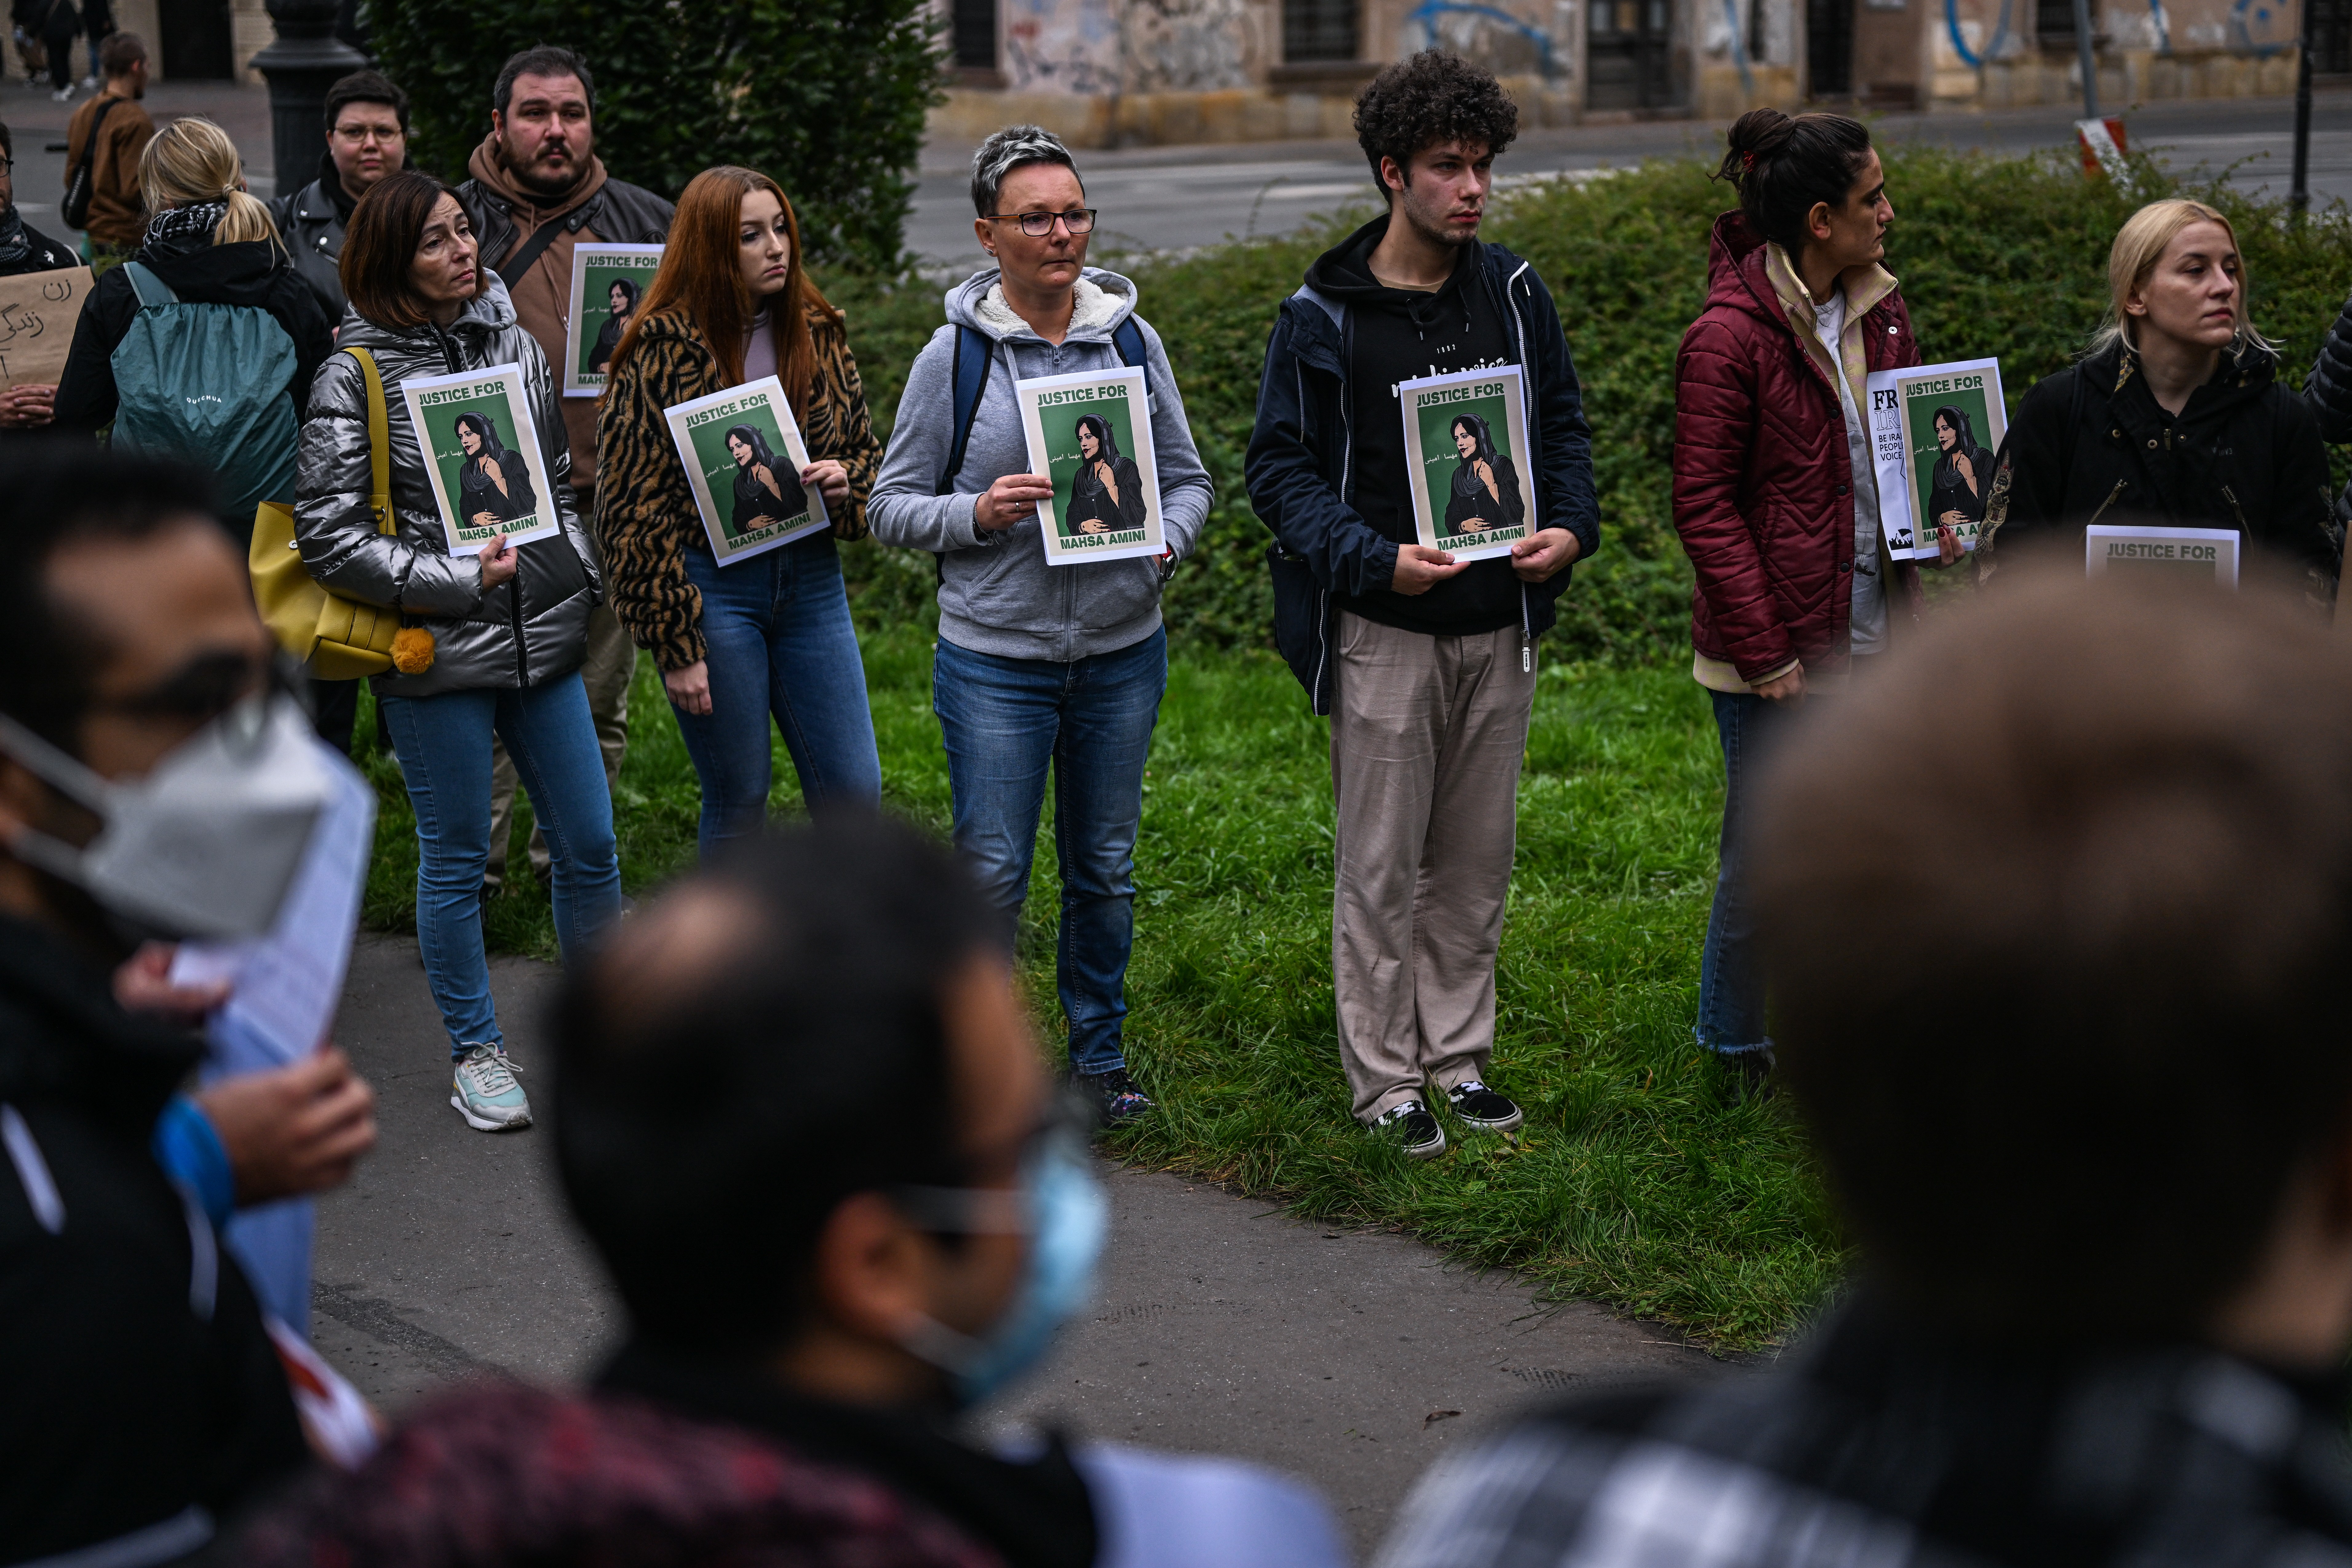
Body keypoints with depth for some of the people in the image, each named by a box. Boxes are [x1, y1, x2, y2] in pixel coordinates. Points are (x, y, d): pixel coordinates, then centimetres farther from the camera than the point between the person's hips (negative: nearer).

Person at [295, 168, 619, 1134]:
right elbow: (328, 537, -11)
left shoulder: (516, 346, 8)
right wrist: (461, 581, -17)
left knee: (589, 845, 10)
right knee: (456, 860, 7)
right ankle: (475, 1052, 22)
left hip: (543, 642, 5)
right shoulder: (355, 379, -8)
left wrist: (578, 573, 6)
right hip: (436, 656, -4)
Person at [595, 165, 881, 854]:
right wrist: (675, 645, -12)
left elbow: (867, 451, 19)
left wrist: (847, 482, -7)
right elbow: (635, 509, -9)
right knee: (738, 804, 3)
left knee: (854, 792, 2)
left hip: (811, 580, 5)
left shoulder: (818, 333, 8)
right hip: (713, 584, -5)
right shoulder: (664, 349, -8)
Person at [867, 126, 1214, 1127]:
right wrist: (978, 515, -20)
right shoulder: (955, 354, -6)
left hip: (1121, 650, 3)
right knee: (993, 874, -1)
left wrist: (1164, 541, -10)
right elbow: (892, 507, -2)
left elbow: (1186, 477, 11)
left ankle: (1099, 1054, 29)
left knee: (1105, 867, 13)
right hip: (995, 659, -3)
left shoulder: (1132, 340, 3)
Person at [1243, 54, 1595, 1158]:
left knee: (1478, 860, 13)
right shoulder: (1324, 316, -8)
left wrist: (1570, 528, -5)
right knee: (1382, 868, 2)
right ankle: (1385, 1081, 13)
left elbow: (1562, 425, 14)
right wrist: (1373, 559, -21)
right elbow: (1280, 466, -7)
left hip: (1499, 626, 4)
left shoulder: (1514, 293, 5)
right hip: (1383, 632, -4)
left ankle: (1459, 1056, 26)